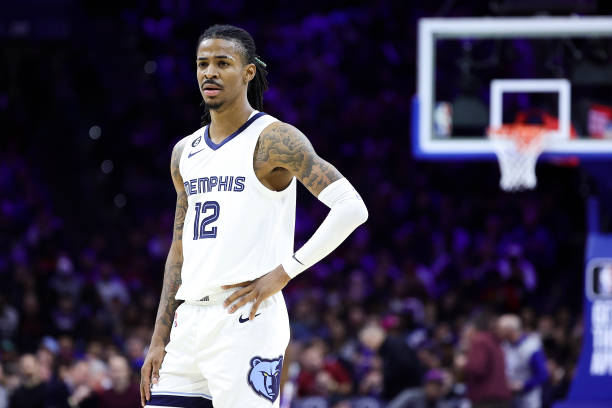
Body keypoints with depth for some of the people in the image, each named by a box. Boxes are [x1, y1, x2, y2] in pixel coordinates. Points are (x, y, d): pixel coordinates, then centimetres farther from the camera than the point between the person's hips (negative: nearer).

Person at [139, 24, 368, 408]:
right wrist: (158, 343, 15)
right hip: (189, 322, 7)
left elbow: (352, 208, -15)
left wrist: (283, 273, -15)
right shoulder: (185, 153, 17)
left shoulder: (274, 139, -5)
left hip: (245, 321, -7)